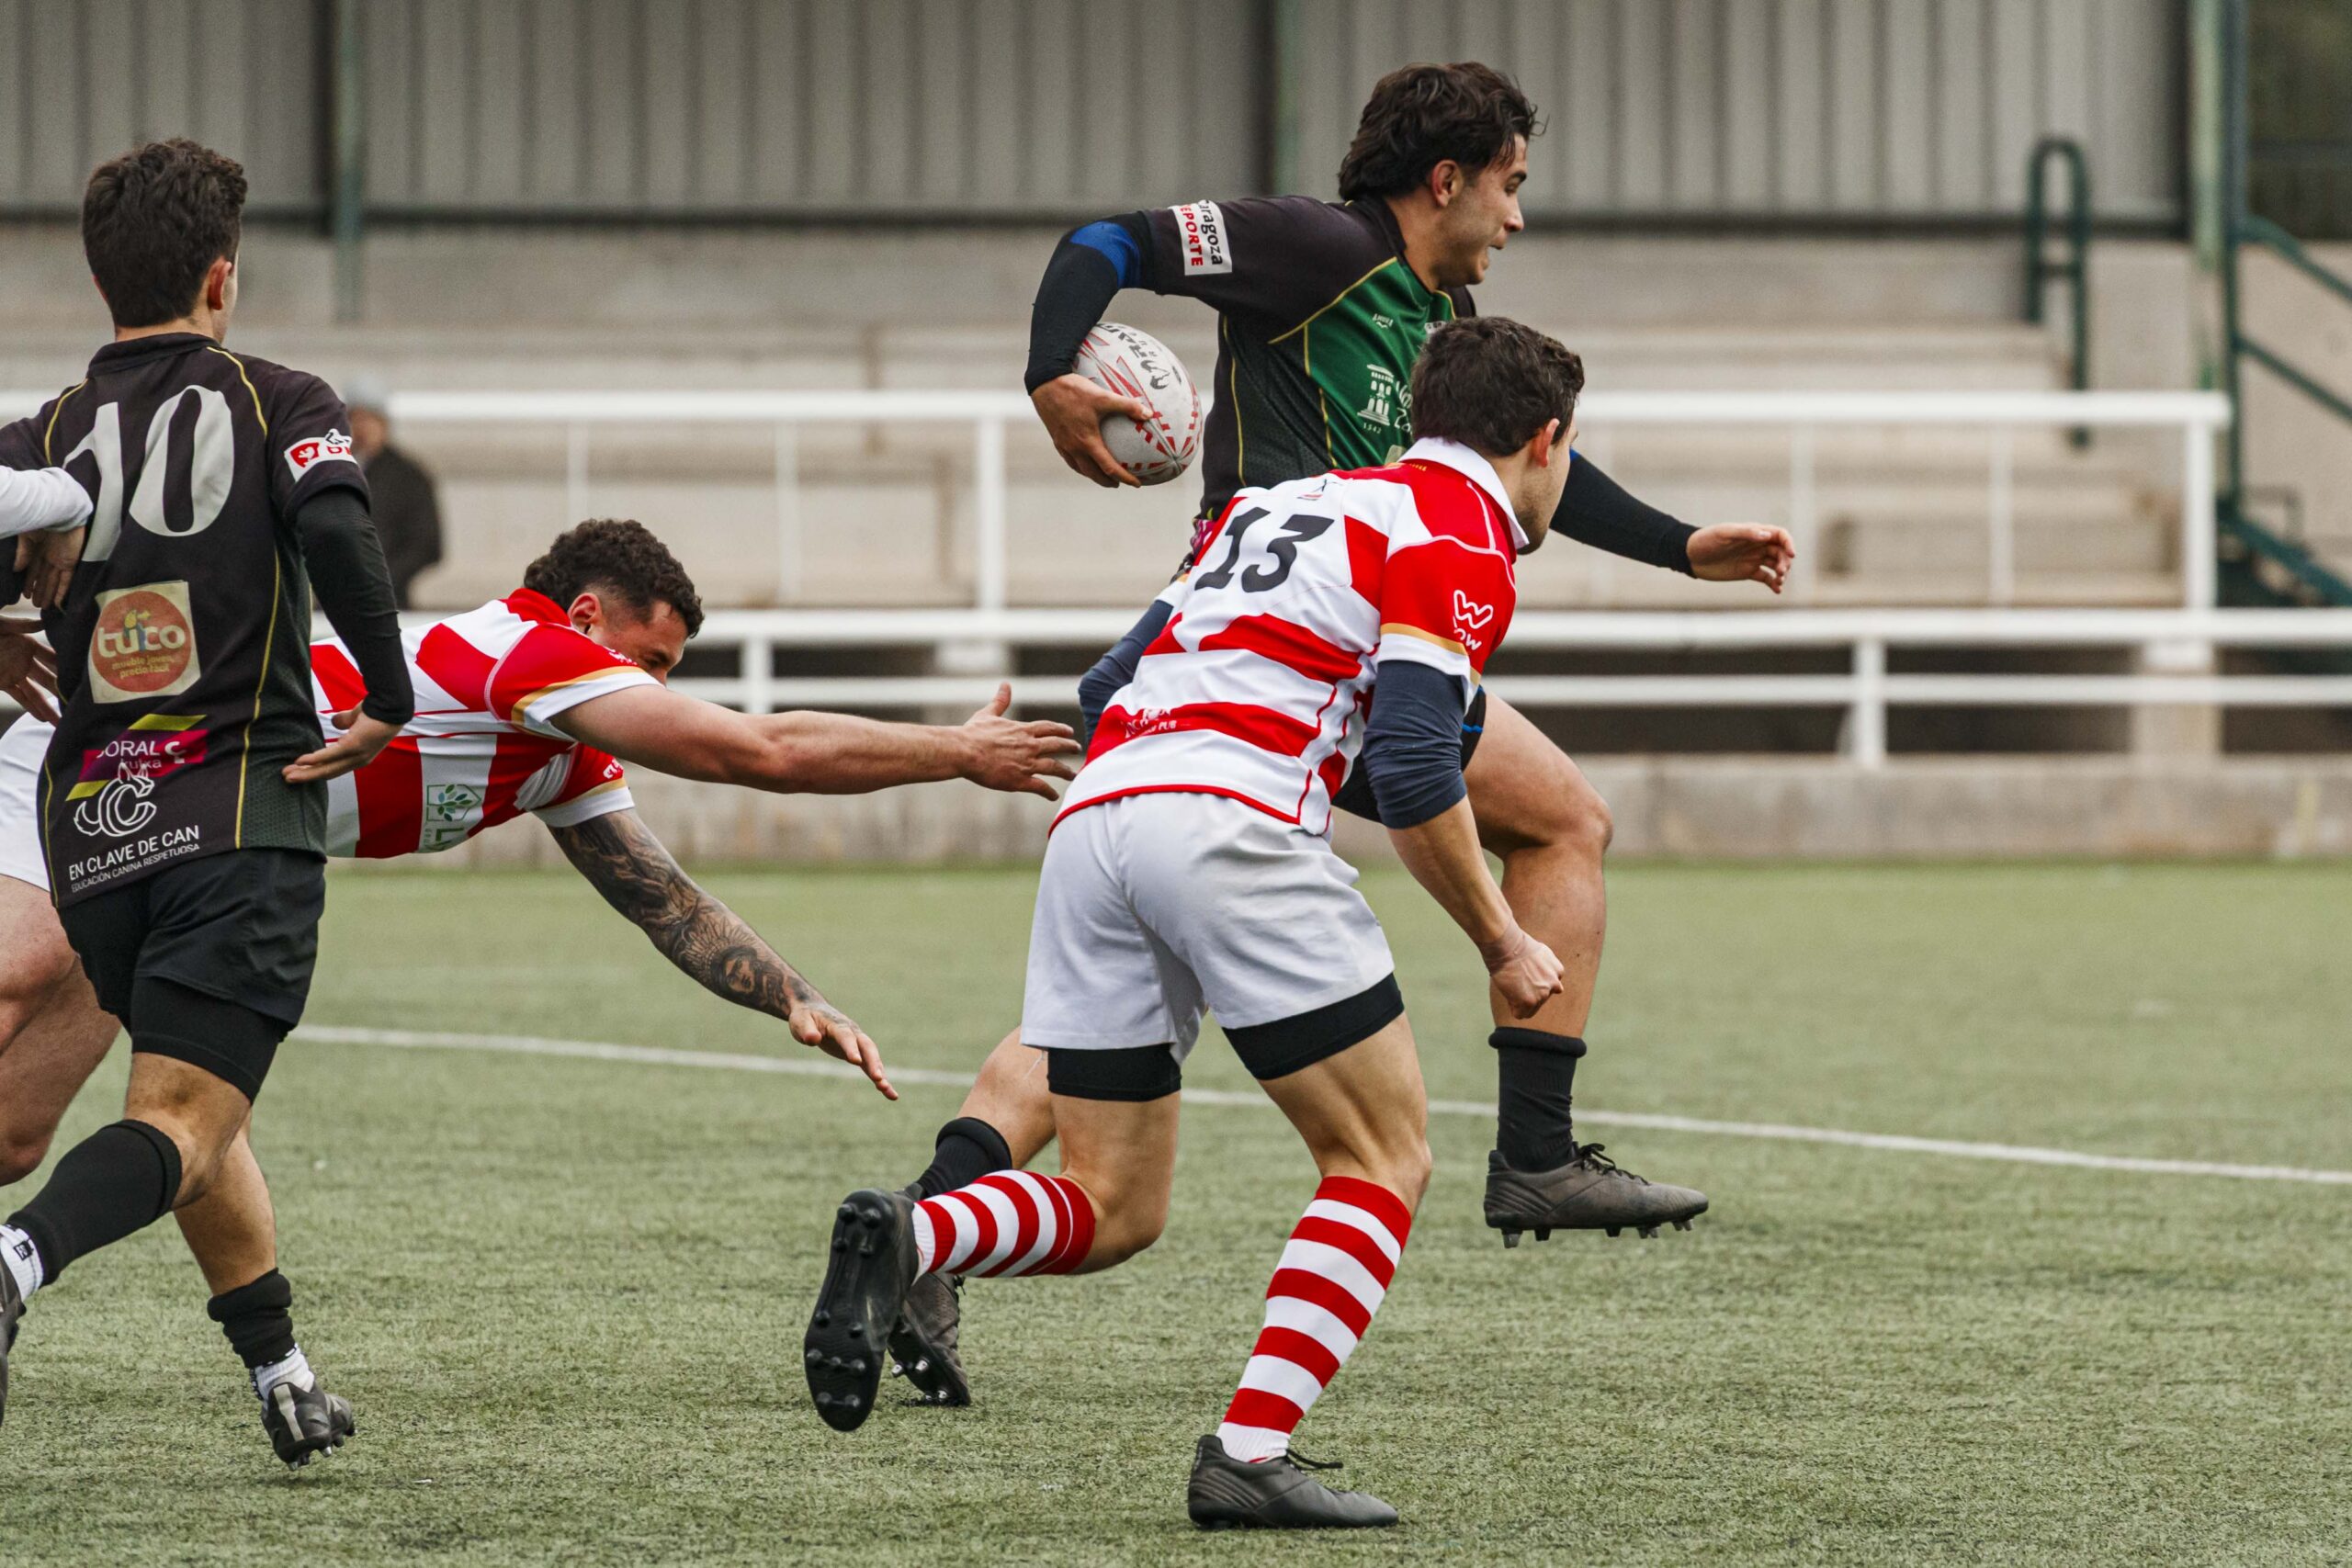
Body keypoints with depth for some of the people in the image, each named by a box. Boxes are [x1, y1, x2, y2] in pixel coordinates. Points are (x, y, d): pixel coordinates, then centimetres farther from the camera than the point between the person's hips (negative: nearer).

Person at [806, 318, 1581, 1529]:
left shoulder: (1285, 500, 28)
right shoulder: (1461, 534, 4)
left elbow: (1114, 688, 29)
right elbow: (1412, 770, -8)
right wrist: (1502, 944, 3)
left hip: (1093, 815, 7)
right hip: (1232, 822, -7)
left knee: (1112, 1208, 12)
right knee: (1384, 1159, 6)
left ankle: (900, 1240, -15)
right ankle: (1249, 1456, -7)